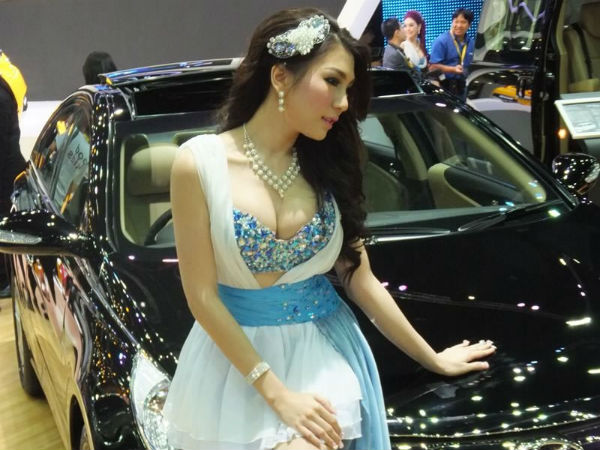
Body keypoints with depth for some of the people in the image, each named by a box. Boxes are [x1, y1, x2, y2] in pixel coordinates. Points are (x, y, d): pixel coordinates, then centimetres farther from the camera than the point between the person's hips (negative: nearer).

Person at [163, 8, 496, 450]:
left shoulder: (326, 166, 0)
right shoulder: (201, 162, -13)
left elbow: (360, 279, 7)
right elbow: (202, 296, -13)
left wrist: (431, 358, 12)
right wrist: (276, 394, -16)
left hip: (321, 352, 2)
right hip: (233, 358, -2)